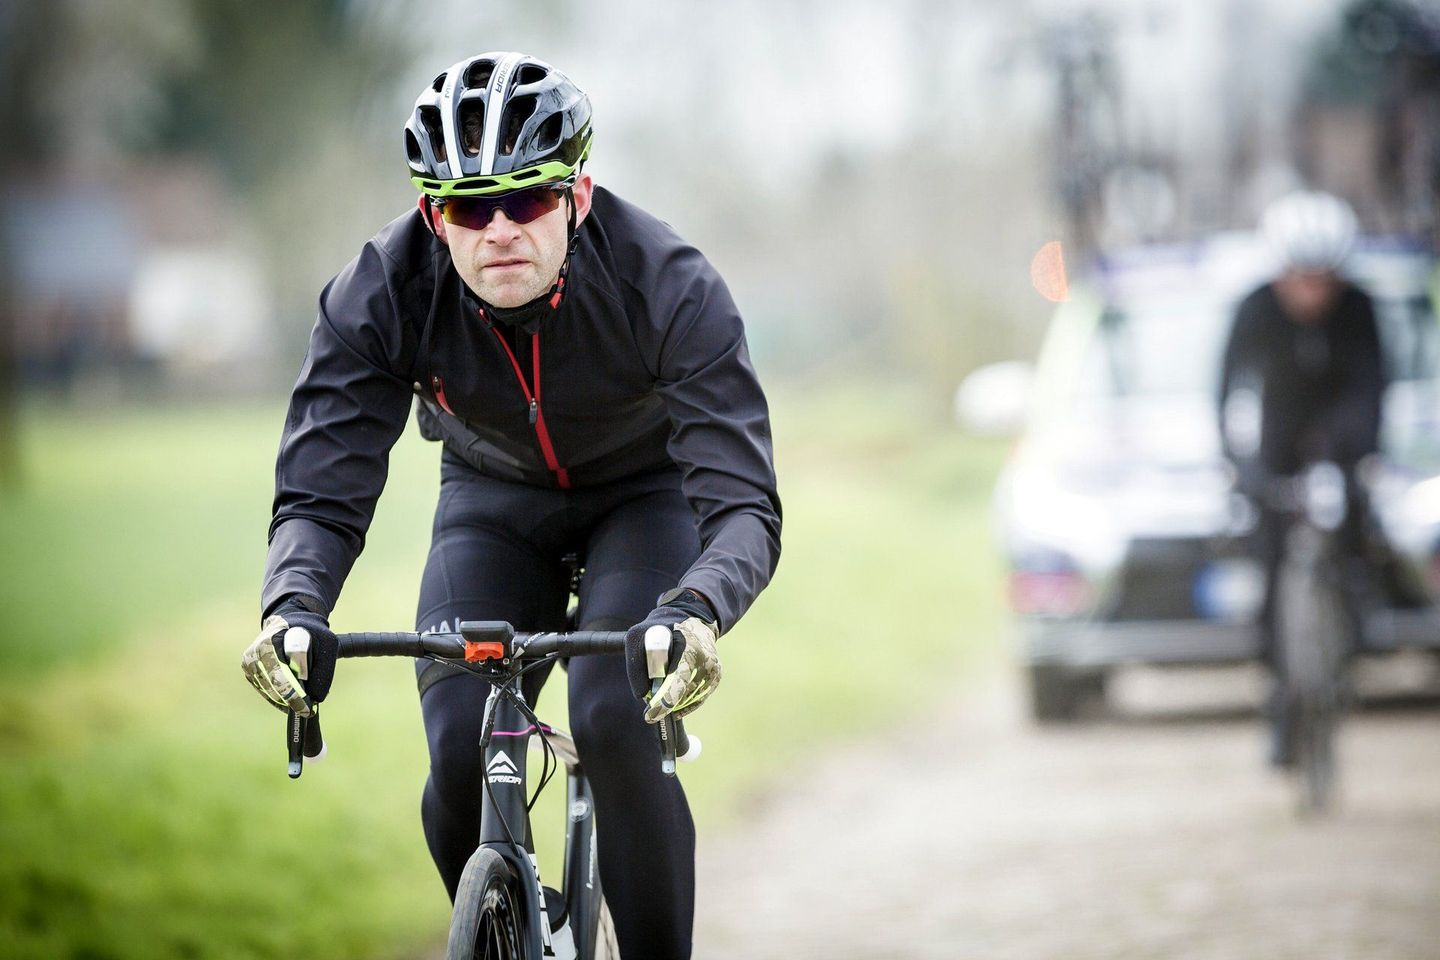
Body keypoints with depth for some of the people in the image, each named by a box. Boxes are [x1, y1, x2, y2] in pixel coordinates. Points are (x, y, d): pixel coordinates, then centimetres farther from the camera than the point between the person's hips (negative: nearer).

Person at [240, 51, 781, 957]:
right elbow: (321, 493, -28)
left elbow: (744, 505, -39)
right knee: (460, 753, -17)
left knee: (617, 727, -26)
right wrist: (293, 605, -50)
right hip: (495, 496, 2)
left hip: (645, 492, -2)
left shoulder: (669, 286, -35)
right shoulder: (382, 294, -28)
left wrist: (695, 612, -61)